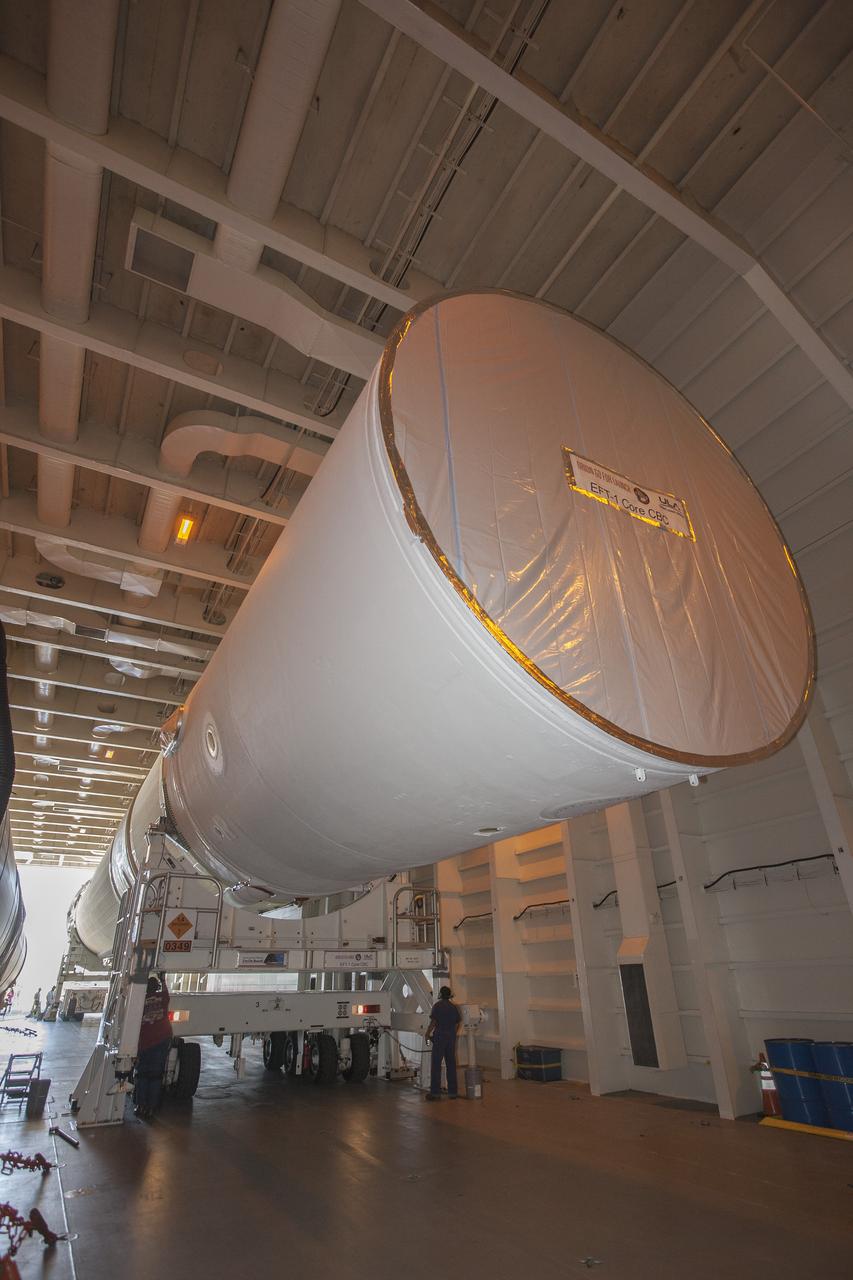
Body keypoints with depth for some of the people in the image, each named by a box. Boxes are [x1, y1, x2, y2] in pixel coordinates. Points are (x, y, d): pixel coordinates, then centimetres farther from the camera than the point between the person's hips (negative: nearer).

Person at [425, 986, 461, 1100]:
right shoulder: (454, 1007, 9)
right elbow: (457, 1023, 9)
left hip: (439, 1036, -5)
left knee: (436, 1064, -1)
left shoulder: (437, 1005, -7)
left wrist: (427, 1034, -4)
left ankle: (435, 1092, -3)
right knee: (451, 1064, 11)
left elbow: (433, 1022, -13)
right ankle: (452, 1091, 15)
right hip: (451, 1037, 5)